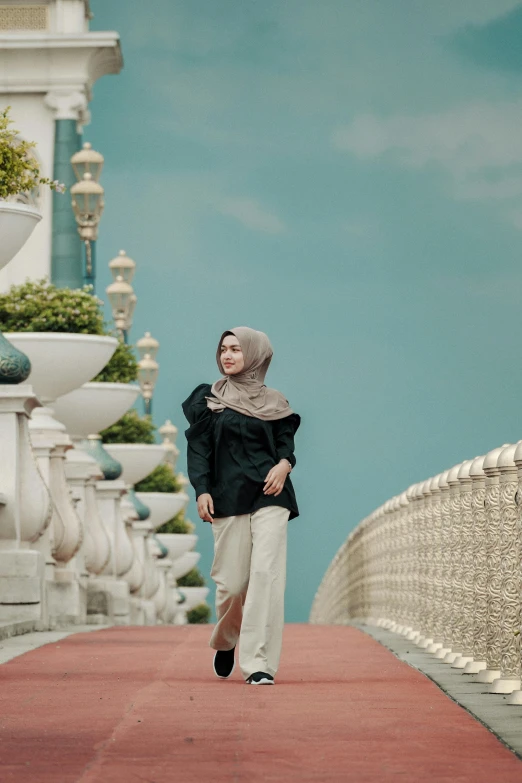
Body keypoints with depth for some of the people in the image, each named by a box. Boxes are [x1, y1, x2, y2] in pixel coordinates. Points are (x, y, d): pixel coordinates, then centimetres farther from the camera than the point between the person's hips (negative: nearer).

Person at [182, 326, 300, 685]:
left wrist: (284, 464, -15)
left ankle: (259, 663, -15)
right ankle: (225, 642, 30)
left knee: (266, 573, -15)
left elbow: (286, 441, 8)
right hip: (228, 498, 0)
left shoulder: (273, 402, 11)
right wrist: (202, 490, -9)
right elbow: (198, 447, 4)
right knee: (232, 582, -2)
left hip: (269, 496, 0)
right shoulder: (209, 399, 9)